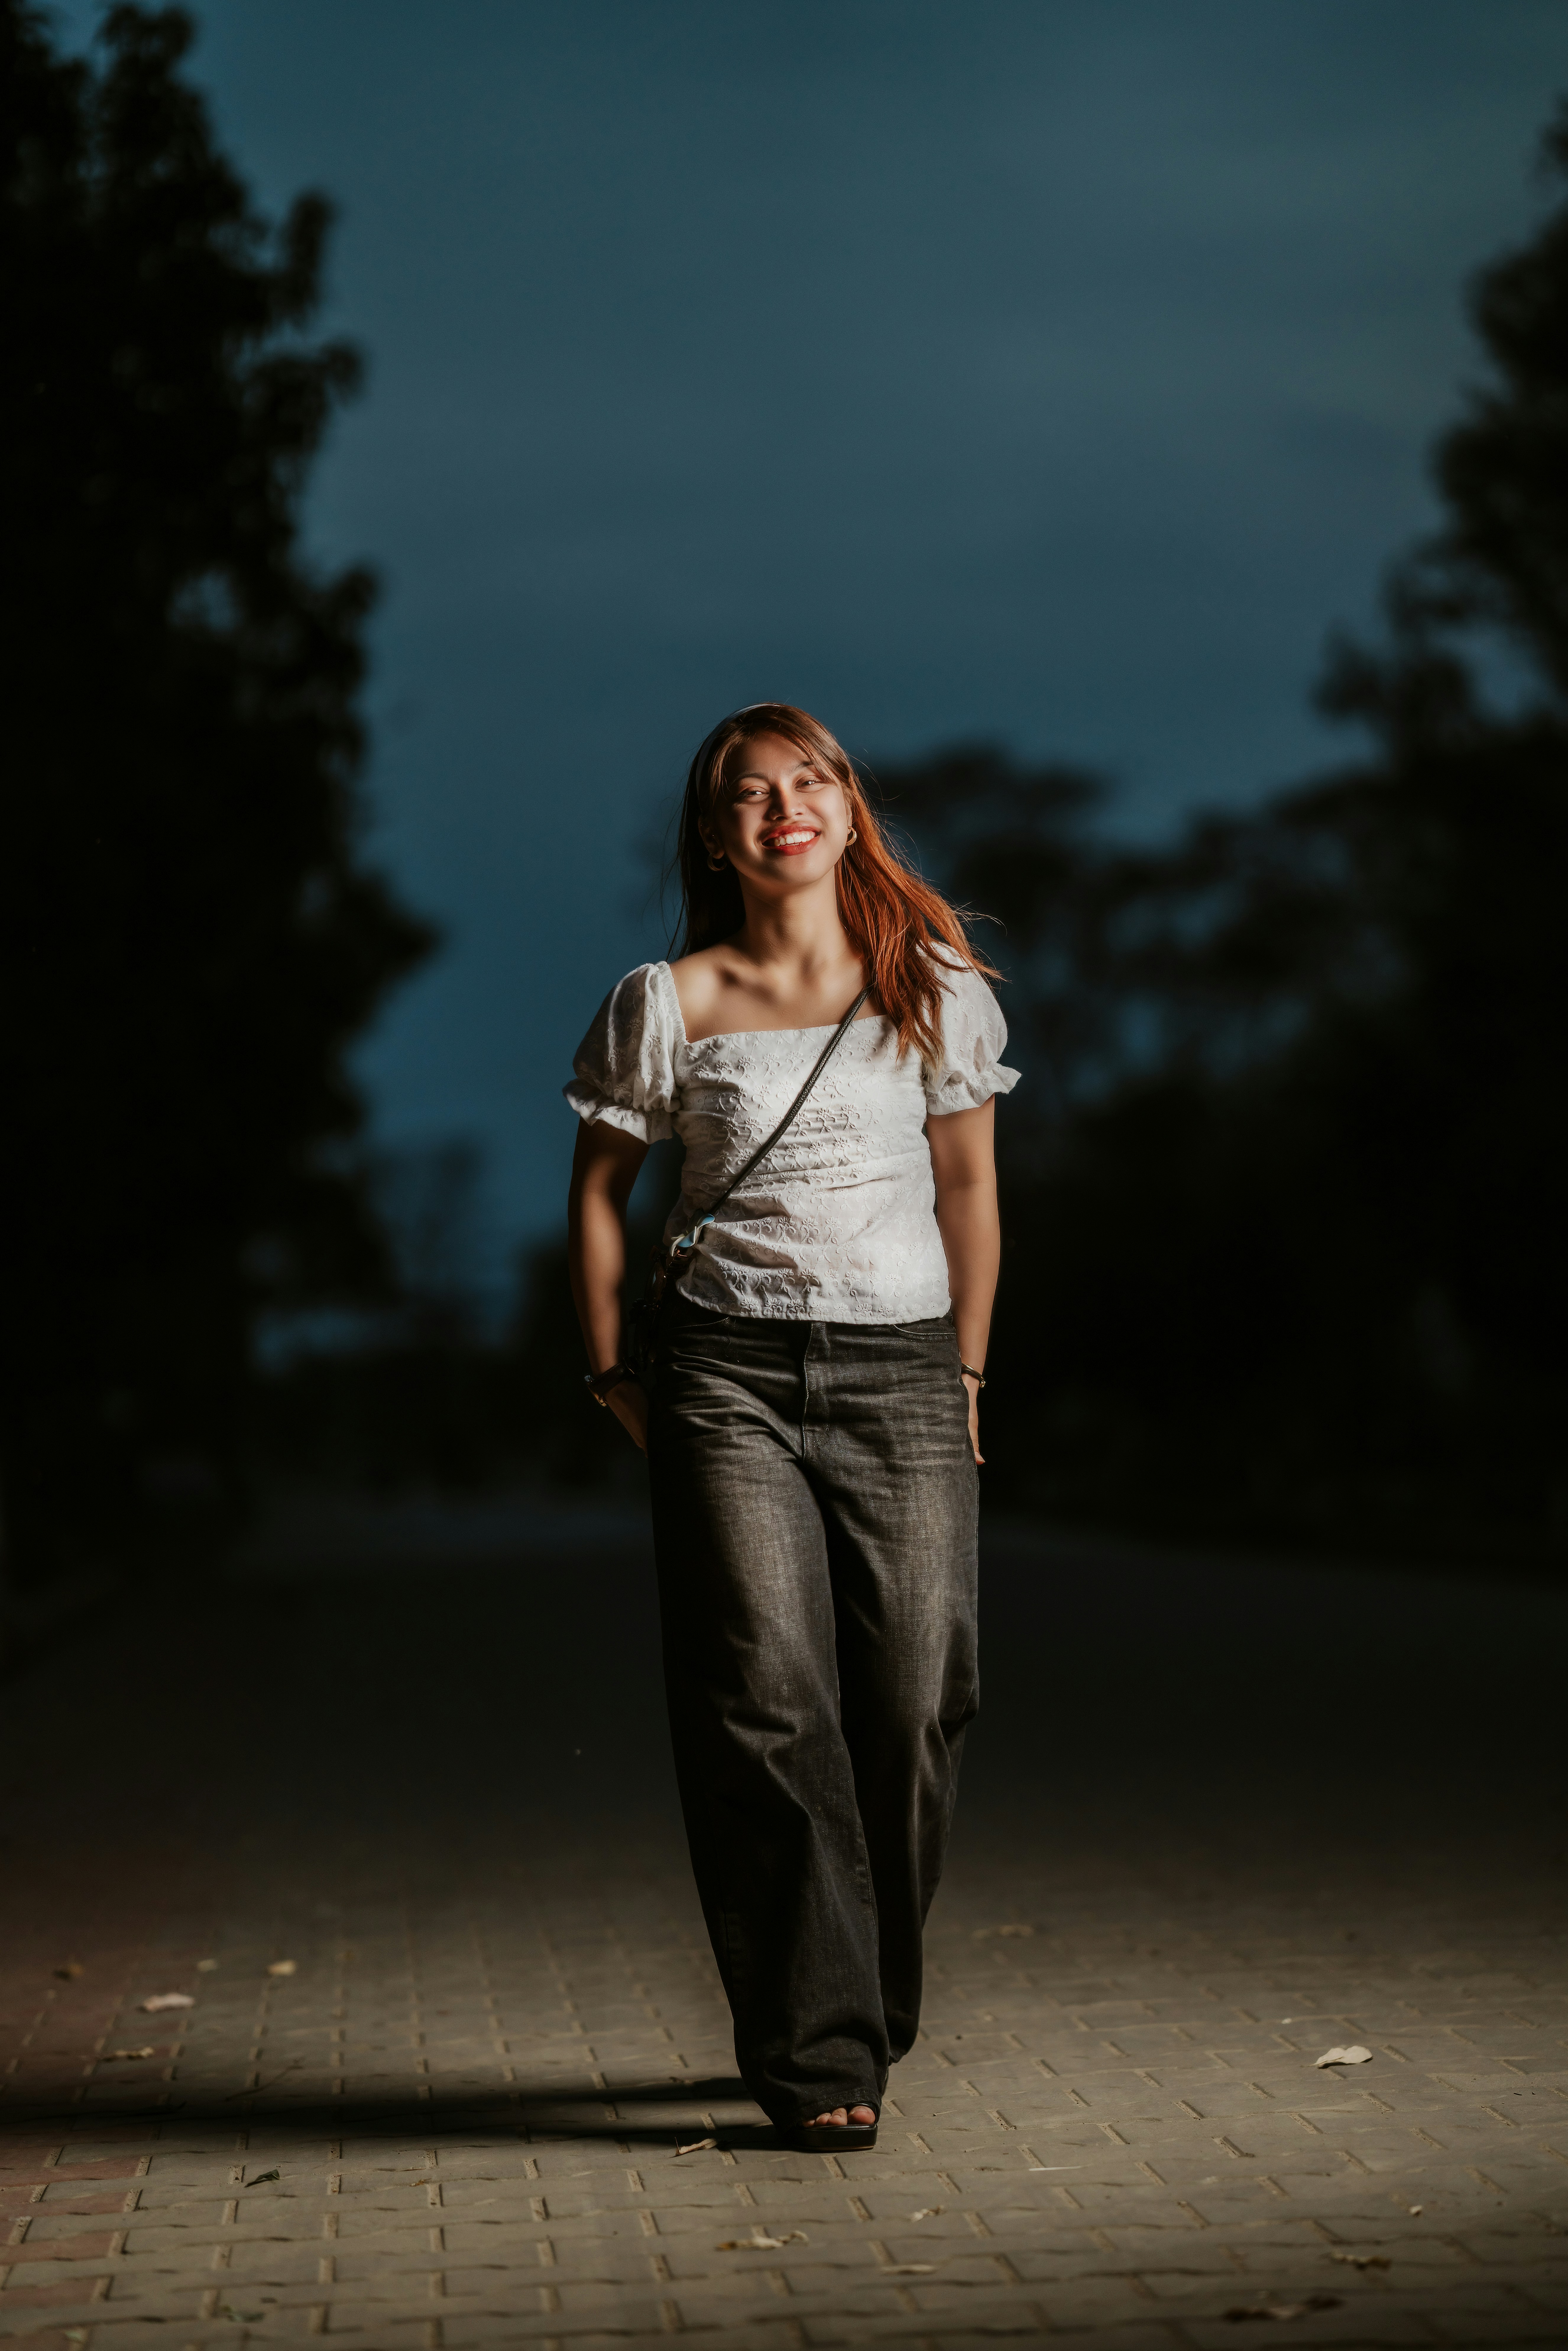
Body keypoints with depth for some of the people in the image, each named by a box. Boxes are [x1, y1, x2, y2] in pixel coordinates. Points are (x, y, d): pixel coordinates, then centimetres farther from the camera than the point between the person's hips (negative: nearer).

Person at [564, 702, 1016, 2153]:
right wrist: (617, 1379, 6)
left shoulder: (937, 989, 6)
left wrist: (966, 1377, 13)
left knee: (915, 1709, -2)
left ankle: (868, 2018, 20)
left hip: (901, 1376, 2)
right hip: (729, 1373, -1)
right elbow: (600, 1191, 11)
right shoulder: (669, 1007, 1)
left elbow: (969, 1187, 14)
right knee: (768, 1709, -10)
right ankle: (818, 2060, -4)